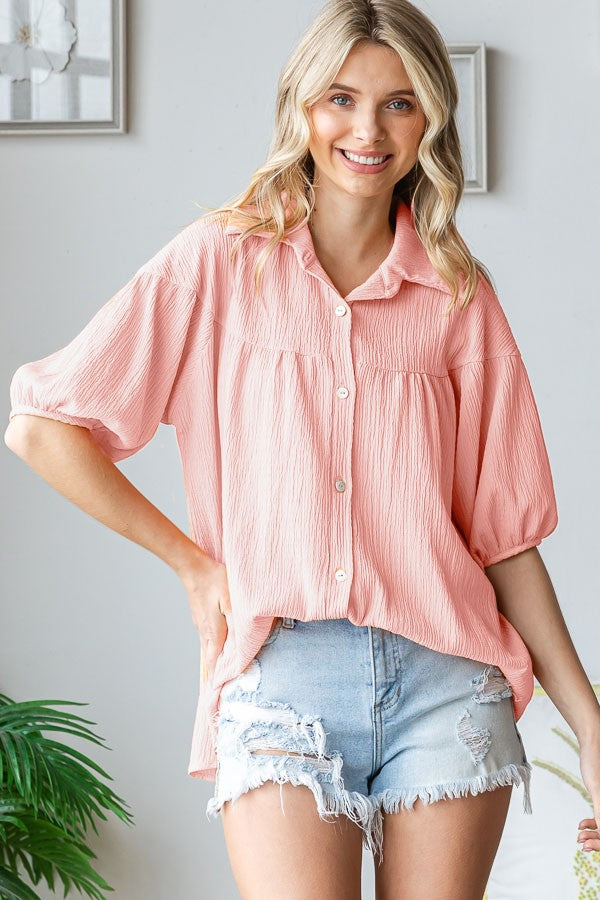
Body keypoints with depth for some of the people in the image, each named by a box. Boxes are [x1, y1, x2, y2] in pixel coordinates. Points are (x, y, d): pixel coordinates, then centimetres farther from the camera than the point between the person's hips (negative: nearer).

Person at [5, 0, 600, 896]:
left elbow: (503, 530, 9)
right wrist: (191, 561, 2)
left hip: (446, 679, 2)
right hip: (280, 678, -2)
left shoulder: (460, 293, 9)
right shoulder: (221, 262, 3)